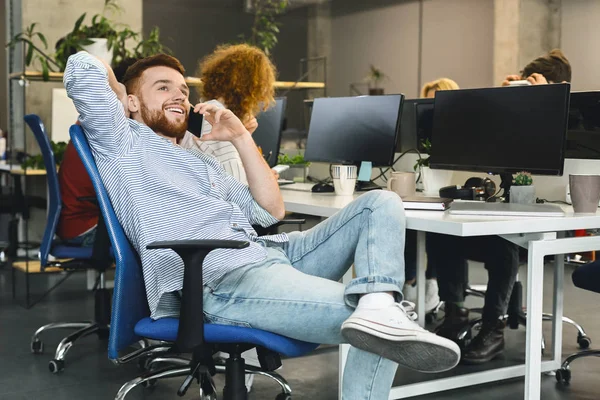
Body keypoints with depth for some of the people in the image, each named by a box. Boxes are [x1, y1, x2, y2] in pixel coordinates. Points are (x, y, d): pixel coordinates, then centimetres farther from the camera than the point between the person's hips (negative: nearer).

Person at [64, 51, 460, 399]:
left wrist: (241, 137, 21)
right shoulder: (123, 142, 13)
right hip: (217, 279, -9)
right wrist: (113, 88, 21)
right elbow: (82, 66, -1)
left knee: (380, 204, -9)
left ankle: (378, 307, -33)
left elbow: (270, 210, 24)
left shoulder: (204, 163, 34)